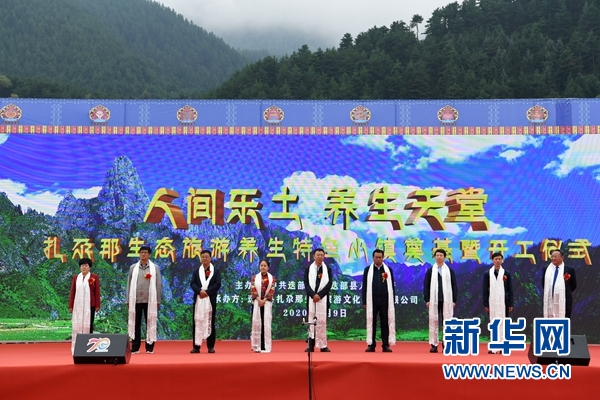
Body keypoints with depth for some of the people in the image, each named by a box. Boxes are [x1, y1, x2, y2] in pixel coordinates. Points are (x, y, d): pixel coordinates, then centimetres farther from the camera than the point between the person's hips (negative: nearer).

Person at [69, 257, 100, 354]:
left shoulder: (94, 277, 0)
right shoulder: (76, 278, 9)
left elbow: (97, 292, -1)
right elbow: (72, 292, 9)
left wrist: (97, 305, -5)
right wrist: (70, 305, 4)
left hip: (90, 305, -3)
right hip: (78, 305, 3)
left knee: (88, 324, 3)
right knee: (77, 325, 3)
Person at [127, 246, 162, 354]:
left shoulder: (155, 267, 3)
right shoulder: (133, 267, 8)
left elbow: (158, 284, 2)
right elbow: (129, 284, 8)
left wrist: (158, 301, -2)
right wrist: (128, 300, 4)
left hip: (150, 300, -1)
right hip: (136, 300, 1)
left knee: (150, 323, 2)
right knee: (136, 324, 5)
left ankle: (149, 347, 8)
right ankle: (135, 347, 10)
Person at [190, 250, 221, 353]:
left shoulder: (216, 271, 7)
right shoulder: (196, 271, 13)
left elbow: (218, 284, -4)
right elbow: (192, 284, 2)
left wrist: (207, 292, -15)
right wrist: (200, 291, -16)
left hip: (210, 300, -2)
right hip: (198, 299, 2)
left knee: (210, 323, 1)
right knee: (197, 322, -1)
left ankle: (210, 346, 5)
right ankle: (196, 346, 1)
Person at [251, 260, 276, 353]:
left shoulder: (272, 278, 5)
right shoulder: (255, 277, 7)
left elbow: (272, 291, -3)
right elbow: (253, 290, -3)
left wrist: (264, 300, -14)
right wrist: (259, 300, -15)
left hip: (267, 303, -1)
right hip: (256, 303, 1)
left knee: (266, 324, -3)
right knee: (256, 323, -1)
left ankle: (265, 347, -1)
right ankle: (256, 346, 6)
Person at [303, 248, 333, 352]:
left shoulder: (328, 269, 6)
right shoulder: (308, 269, 7)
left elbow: (329, 284, -2)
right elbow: (306, 284, 0)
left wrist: (319, 295, -12)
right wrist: (313, 295, -14)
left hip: (323, 299, 0)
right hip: (311, 299, 0)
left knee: (322, 322, 0)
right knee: (311, 321, 0)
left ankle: (323, 346, 1)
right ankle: (311, 345, 1)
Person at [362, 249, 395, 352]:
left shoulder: (388, 270, 6)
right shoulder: (367, 270, 4)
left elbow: (391, 286, 7)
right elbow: (365, 286, 3)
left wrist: (392, 301, 2)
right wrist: (364, 301, -2)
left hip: (385, 301, 1)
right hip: (372, 301, 0)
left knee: (385, 323, 2)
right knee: (372, 323, 3)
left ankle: (385, 345, 7)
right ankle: (371, 345, 7)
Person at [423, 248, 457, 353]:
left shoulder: (450, 271, 6)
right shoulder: (430, 271, 6)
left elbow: (454, 286, 6)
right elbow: (426, 286, 5)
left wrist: (454, 300, -1)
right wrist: (427, 300, -3)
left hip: (446, 300, 0)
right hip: (434, 301, 0)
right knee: (433, 322, 2)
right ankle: (434, 345, 7)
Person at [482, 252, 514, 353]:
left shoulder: (506, 273, 5)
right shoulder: (487, 274, 5)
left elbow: (510, 289, 5)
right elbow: (485, 290, 4)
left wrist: (511, 304, 0)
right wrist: (485, 304, -1)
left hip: (503, 302, 0)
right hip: (492, 303, 0)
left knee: (503, 324, 2)